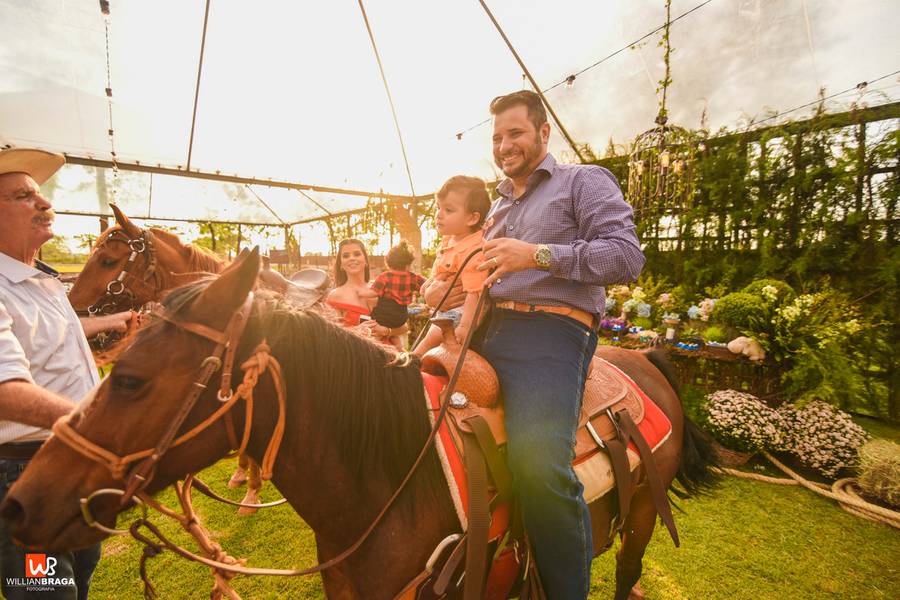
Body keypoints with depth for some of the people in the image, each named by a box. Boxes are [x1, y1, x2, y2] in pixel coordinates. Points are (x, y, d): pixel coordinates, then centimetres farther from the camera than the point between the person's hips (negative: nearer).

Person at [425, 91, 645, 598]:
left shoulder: (584, 181, 9)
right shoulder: (498, 206, 30)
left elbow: (628, 256, -7)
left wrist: (539, 255, -17)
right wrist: (451, 289, 14)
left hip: (552, 331, -7)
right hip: (490, 329, 8)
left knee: (540, 467, -27)